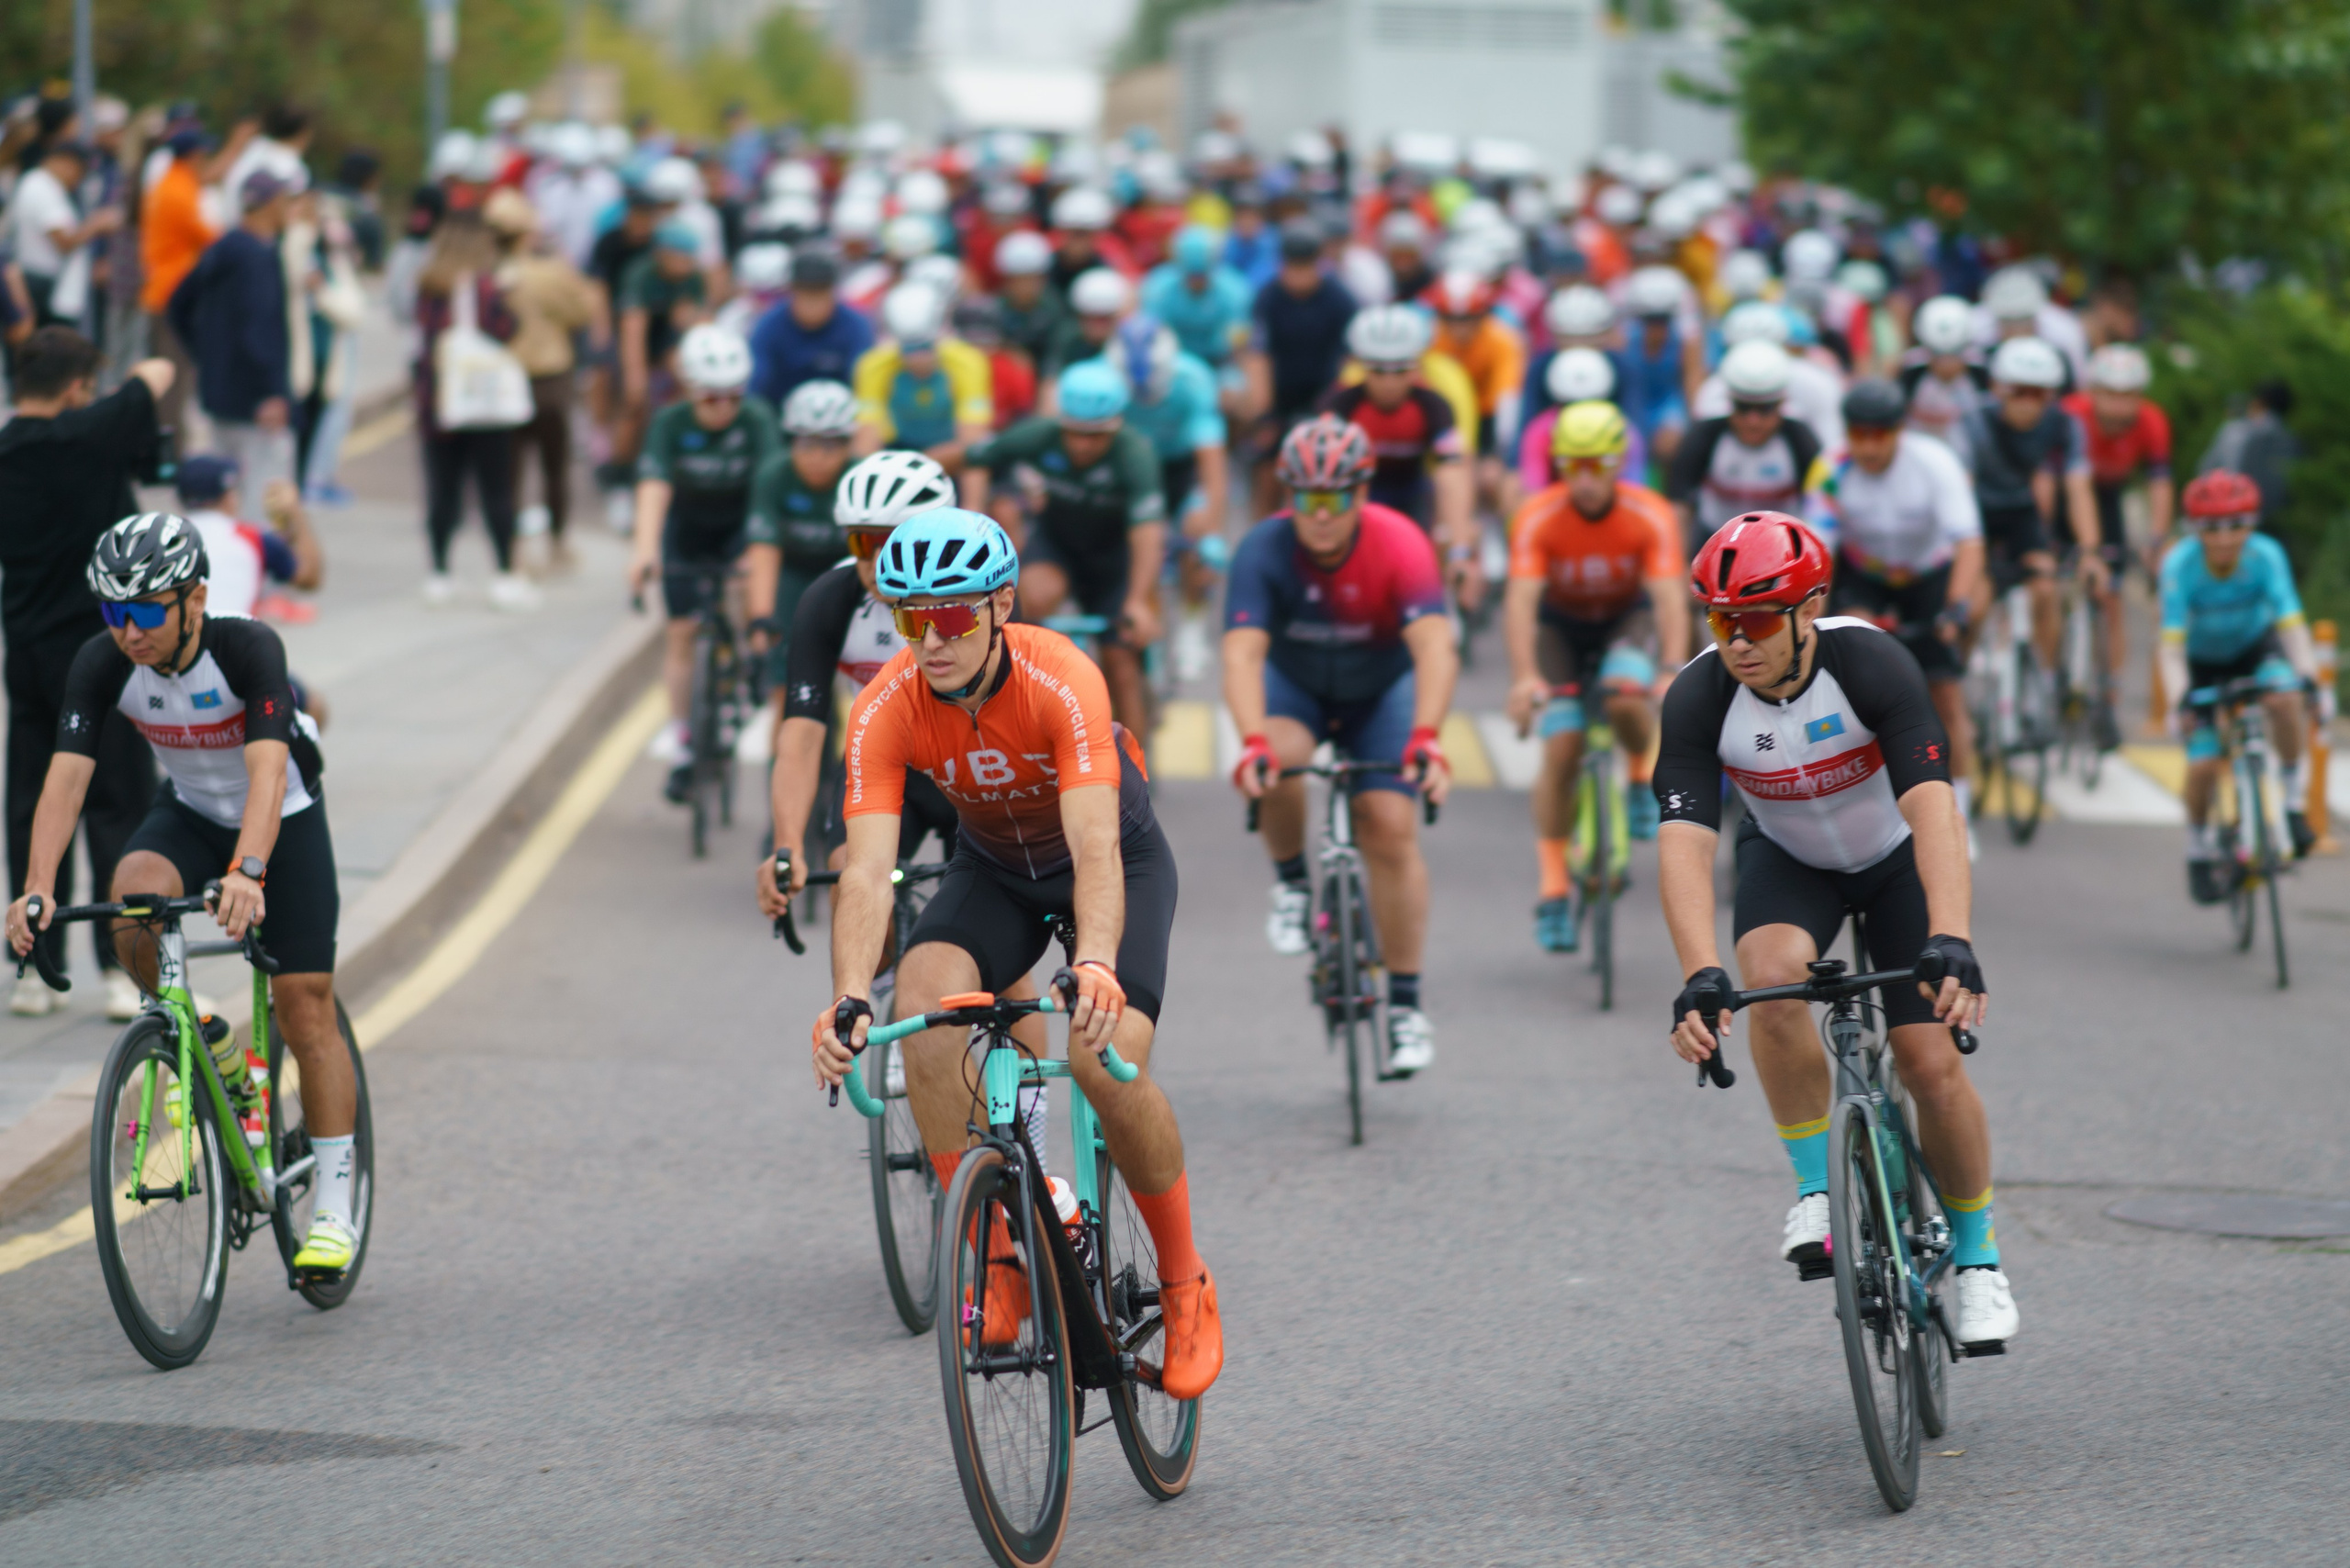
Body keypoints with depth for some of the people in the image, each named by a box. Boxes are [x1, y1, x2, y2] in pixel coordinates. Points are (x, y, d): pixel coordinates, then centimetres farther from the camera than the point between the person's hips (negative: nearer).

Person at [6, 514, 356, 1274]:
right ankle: (207, 1046, -3)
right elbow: (66, 777, -28)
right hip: (190, 812, 3)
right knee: (132, 902, -30)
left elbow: (266, 771, -43)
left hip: (284, 819, -3)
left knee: (306, 1011, -8)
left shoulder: (249, 649, -32)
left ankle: (334, 1211, 3)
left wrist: (246, 873, -60)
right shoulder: (102, 664, -22)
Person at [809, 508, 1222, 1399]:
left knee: (1108, 1060, -26)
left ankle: (1185, 1285, -1)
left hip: (1118, 859, -3)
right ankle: (996, 1265, -16)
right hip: (993, 871, 3)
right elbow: (867, 872, -33)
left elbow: (1095, 850, -44)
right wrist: (849, 1000, -50)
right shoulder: (886, 712, -25)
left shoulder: (1062, 683, -34)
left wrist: (1096, 967, -62)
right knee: (924, 1004, -28)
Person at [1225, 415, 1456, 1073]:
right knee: (1273, 766, -32)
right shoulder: (1264, 550, -29)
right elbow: (1242, 652, -38)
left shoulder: (1400, 545, -31)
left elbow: (1435, 648, -42)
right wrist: (1253, 743, -55)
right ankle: (1291, 883, -3)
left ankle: (1406, 1004, -2)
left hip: (1380, 688, 0)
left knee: (1391, 830, -12)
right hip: (1293, 682, 0)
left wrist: (1424, 740, -58)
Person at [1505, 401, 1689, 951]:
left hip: (1628, 616, 0)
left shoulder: (1651, 516, -25)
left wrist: (1674, 672, -49)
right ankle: (1555, 890, -6)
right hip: (1562, 623, 0)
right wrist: (1524, 676, -50)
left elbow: (1669, 597, -34)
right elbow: (1520, 599, -35)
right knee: (1561, 749, -15)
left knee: (1626, 698, -33)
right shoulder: (1538, 517, -26)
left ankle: (1643, 774, 1)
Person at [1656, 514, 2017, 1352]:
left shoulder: (1870, 662, -33)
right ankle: (1816, 1189, -13)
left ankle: (1975, 1252, 14)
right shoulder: (1699, 698, -28)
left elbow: (1932, 807, -41)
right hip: (1787, 859, 1)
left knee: (1932, 1064, -10)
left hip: (1896, 856, -1)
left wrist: (1951, 943, -55)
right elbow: (1683, 841, -35)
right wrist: (1700, 978, -50)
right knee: (1774, 975, -32)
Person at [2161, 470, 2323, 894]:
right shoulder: (2180, 565, -30)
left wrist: (2307, 676, -49)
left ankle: (2295, 798, -12)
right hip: (2203, 663, 0)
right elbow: (2172, 644, -33)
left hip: (2256, 648, 0)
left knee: (2285, 698, -34)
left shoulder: (2266, 557, -27)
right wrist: (2181, 698, -48)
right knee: (2203, 763, -14)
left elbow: (2292, 624, -33)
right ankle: (2200, 850, 15)